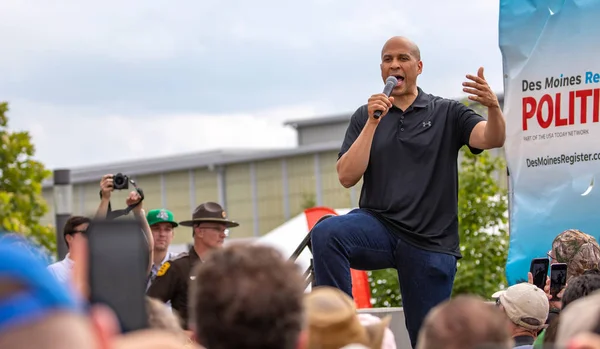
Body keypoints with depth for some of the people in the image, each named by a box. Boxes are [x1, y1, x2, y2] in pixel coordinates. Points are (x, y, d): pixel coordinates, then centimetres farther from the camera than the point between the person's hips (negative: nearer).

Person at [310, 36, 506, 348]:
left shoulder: (447, 113, 6)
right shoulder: (366, 117, 10)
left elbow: (492, 139, -10)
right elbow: (347, 177, -1)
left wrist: (493, 106, -32)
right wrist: (373, 122, -10)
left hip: (430, 242, -1)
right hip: (379, 227, 1)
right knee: (326, 232, -31)